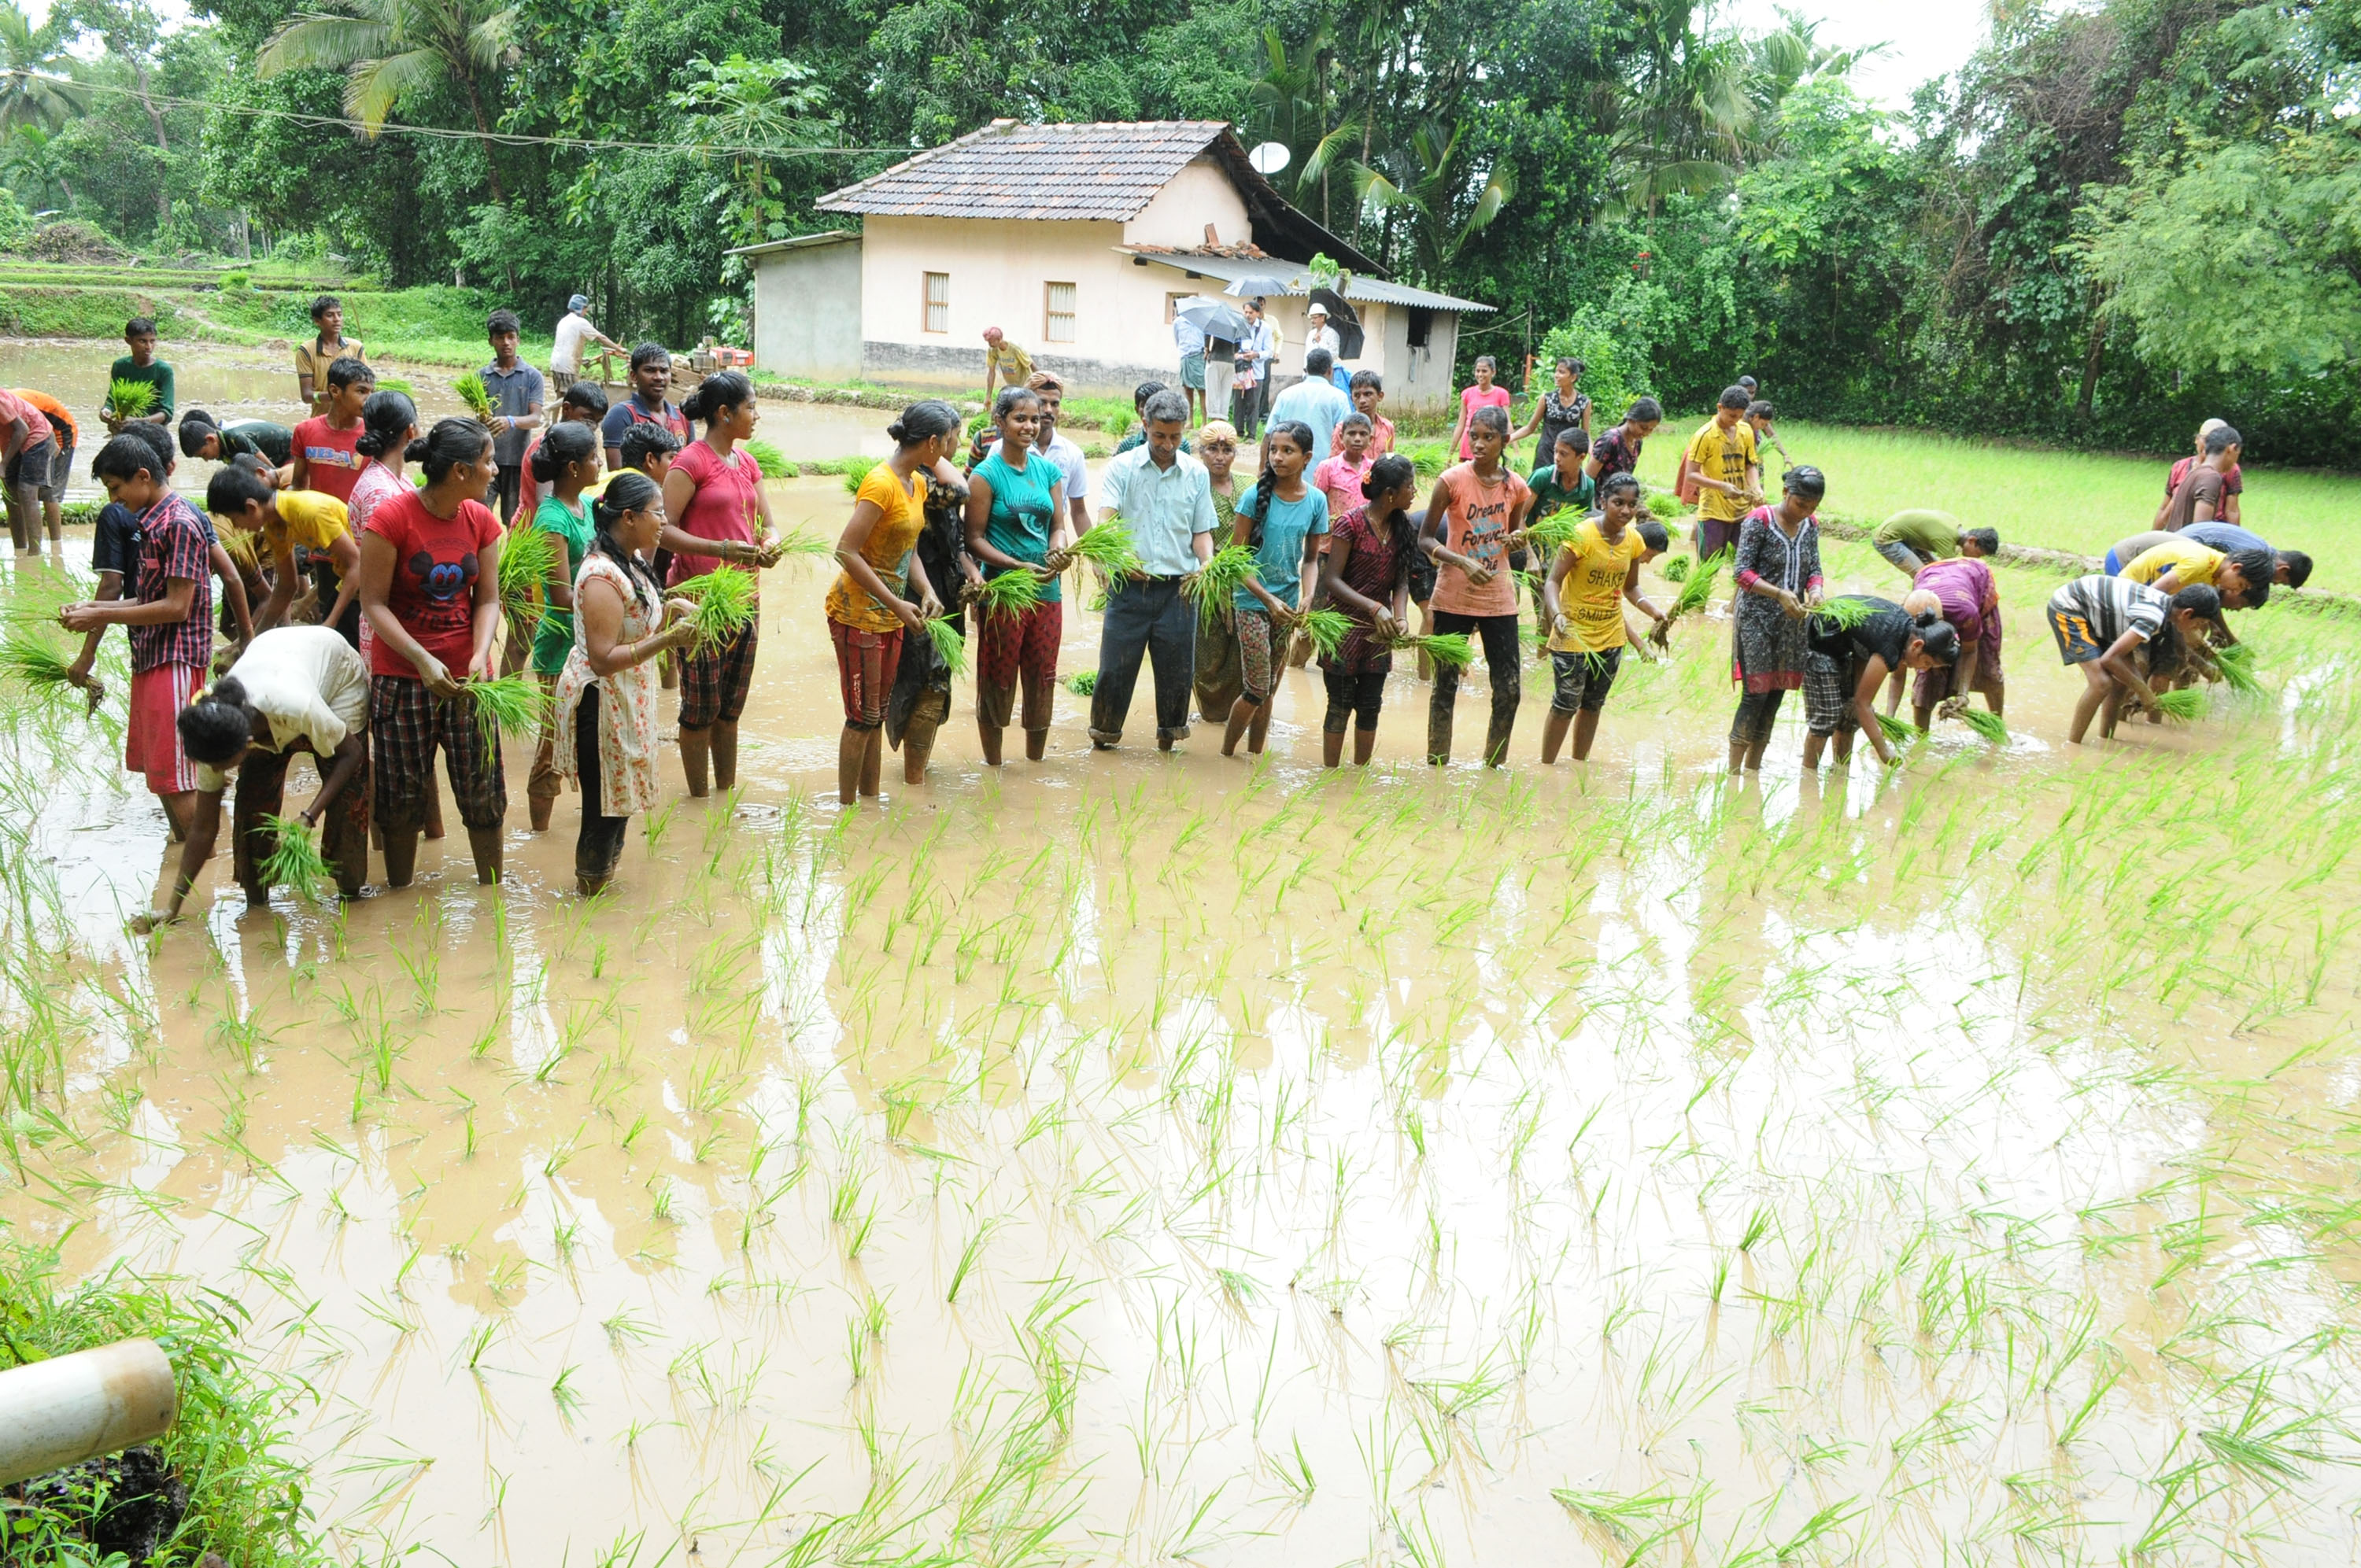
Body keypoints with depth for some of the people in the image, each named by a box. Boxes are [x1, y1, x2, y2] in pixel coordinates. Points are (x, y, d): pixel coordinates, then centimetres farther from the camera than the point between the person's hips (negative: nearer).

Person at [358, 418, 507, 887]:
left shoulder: (482, 520, 1)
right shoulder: (391, 517, -14)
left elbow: (487, 600, 2)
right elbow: (373, 602, -13)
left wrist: (480, 656, -16)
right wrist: (423, 661, -22)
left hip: (466, 677, 3)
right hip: (401, 676, -3)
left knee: (482, 788, 4)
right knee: (403, 794, 8)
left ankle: (493, 888, 20)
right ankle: (398, 896, 25)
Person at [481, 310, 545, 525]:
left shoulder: (532, 376, 2)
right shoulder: (481, 376, 8)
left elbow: (536, 419, -7)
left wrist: (511, 422, -26)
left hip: (518, 460, -1)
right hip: (486, 459, 1)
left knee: (515, 522, 6)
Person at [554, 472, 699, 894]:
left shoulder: (629, 562, 6)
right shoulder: (602, 576, -25)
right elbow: (604, 658, -27)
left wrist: (669, 610, 3)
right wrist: (668, 640, -31)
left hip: (626, 702, 10)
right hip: (601, 704, -10)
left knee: (618, 804, 19)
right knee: (605, 811, 2)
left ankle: (602, 887, 33)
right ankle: (590, 896, 17)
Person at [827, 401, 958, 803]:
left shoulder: (917, 483, 8)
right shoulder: (881, 483, -20)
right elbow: (846, 551, -24)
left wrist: (927, 591, -4)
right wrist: (896, 603, -24)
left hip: (891, 615, 9)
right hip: (857, 612, -9)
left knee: (876, 714, 15)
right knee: (863, 716, -2)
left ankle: (871, 798, 25)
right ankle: (846, 805, 8)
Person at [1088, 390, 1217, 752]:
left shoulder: (1197, 474, 9)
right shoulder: (1122, 467, 1)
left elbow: (1202, 532, 12)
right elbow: (1105, 522, -11)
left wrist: (1207, 566, -9)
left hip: (1178, 587, 2)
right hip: (1129, 586, -2)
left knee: (1178, 667, 6)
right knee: (1116, 665, 2)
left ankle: (1169, 733, 23)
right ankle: (1104, 732, 20)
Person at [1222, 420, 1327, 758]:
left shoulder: (1316, 501, 0)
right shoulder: (1256, 496, -11)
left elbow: (1311, 558, 9)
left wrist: (1307, 598, -8)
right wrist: (1268, 599, -16)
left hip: (1287, 605, 4)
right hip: (1253, 602, -4)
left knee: (1269, 689, 12)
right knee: (1256, 690, -6)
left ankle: (1255, 756, 25)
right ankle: (1226, 754, 12)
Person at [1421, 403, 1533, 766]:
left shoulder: (1516, 486, 1)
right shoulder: (1453, 480, -10)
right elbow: (1425, 539, -8)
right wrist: (1462, 561, -23)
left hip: (1498, 598, 3)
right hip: (1454, 597, -3)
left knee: (1509, 690, 3)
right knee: (1445, 686, 4)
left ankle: (1494, 766, 19)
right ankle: (1436, 766, 16)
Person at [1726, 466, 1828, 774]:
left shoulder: (1811, 526, 7)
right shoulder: (1759, 521, -11)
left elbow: (1814, 569, 10)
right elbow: (1742, 571, -14)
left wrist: (1815, 590, -13)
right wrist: (1779, 593, -24)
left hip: (1792, 621, 6)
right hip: (1756, 618, -6)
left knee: (1776, 693, 8)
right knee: (1757, 692, -9)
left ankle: (1753, 768, 18)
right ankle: (1733, 771, -3)